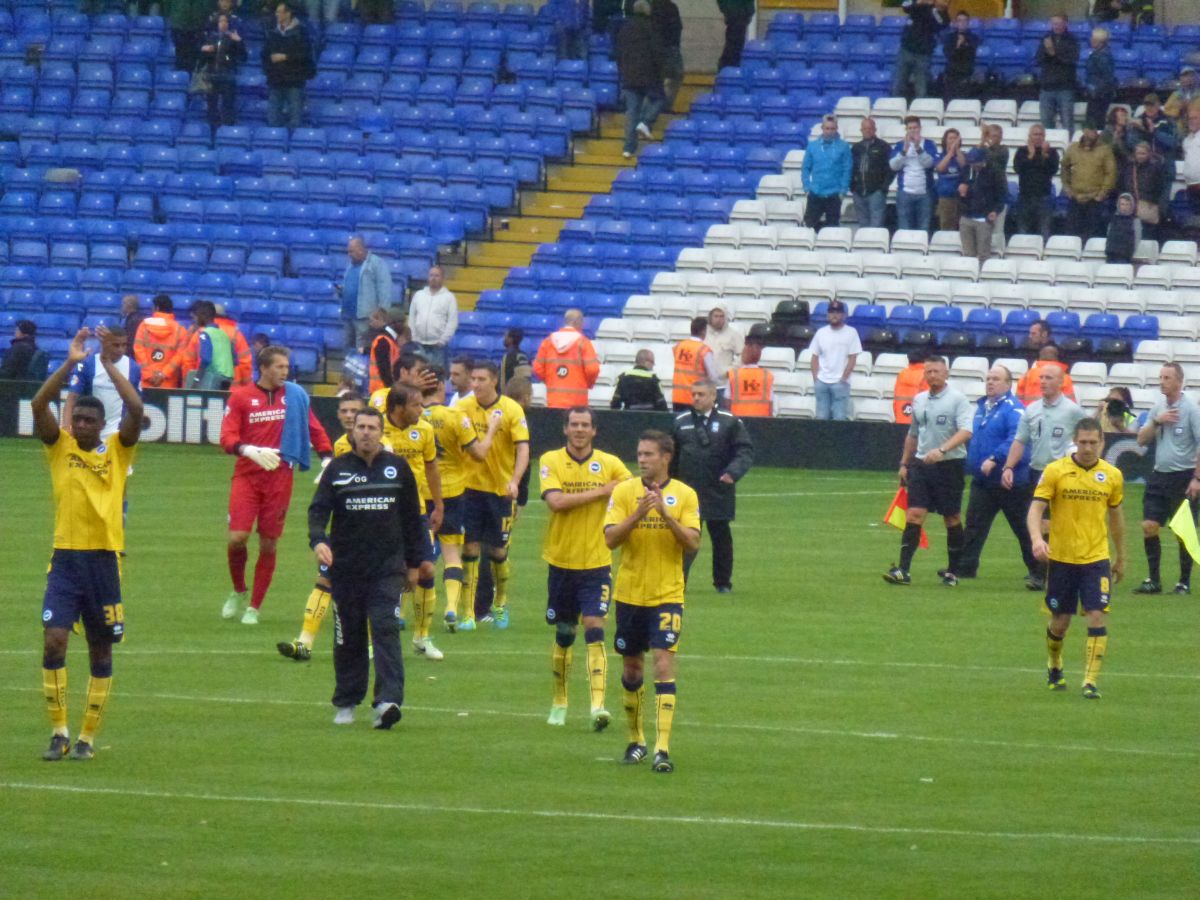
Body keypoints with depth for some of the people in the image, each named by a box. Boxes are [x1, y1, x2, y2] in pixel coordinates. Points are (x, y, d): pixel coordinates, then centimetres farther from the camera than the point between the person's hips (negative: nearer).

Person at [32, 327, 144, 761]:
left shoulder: (117, 451, 4)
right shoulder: (59, 447, 5)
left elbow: (136, 408, -10)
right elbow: (38, 405, -8)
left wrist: (107, 364, -9)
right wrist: (70, 363, -15)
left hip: (104, 559, 0)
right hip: (65, 558, 0)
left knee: (101, 651, 5)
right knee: (53, 640, -12)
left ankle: (88, 737, 15)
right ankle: (59, 732, -2)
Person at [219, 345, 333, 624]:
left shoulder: (295, 395, 5)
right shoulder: (241, 396, -1)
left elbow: (314, 429, 12)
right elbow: (227, 437, -7)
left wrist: (327, 458, 0)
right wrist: (250, 451, -25)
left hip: (280, 476, 2)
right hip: (247, 475, -2)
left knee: (269, 545, 3)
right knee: (237, 538, -12)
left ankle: (254, 607, 15)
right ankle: (238, 591, 15)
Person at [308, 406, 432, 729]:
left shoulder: (398, 469, 7)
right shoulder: (337, 469, 5)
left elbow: (412, 518, 14)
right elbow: (318, 509, -3)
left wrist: (415, 561, 15)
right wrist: (318, 540, -23)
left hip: (387, 568, -1)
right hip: (345, 567, 1)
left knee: (386, 630, -14)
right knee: (348, 639, 8)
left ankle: (389, 700, -22)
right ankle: (346, 704, 21)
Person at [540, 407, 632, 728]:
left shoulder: (609, 464, 1)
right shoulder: (550, 461, -2)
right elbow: (555, 500, -18)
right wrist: (601, 491, -17)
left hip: (597, 563, -1)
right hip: (561, 562, 1)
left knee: (594, 630, -14)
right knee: (563, 635, 10)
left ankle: (597, 705, -20)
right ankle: (559, 702, 28)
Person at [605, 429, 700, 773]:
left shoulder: (685, 495, -1)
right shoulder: (624, 491, 1)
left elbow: (693, 543, -9)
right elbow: (610, 538, -8)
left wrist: (666, 515, -21)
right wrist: (637, 515, -22)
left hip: (667, 595, -2)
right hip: (629, 593, 2)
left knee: (664, 663, -13)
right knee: (632, 667, 11)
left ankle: (663, 748, -16)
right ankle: (636, 739, 28)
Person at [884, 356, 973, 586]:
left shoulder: (957, 399, -7)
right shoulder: (919, 400, 11)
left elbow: (965, 431, -19)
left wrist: (942, 450, -31)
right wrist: (904, 464, 20)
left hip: (949, 464, -4)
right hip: (921, 464, 4)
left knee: (952, 519, 4)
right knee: (914, 514, -7)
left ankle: (952, 572, 16)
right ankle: (903, 570, -12)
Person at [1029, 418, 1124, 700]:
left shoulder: (1112, 475, 3)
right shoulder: (1056, 471, -5)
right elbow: (1035, 509, -10)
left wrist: (1121, 558, 21)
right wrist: (1037, 539, -29)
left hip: (1096, 559, 1)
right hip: (1061, 558, -1)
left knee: (1097, 616, -13)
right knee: (1060, 622, 8)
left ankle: (1091, 681, -10)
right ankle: (1054, 666, 37)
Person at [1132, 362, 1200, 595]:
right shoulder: (1158, 407, 9)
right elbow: (1141, 440, 10)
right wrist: (1156, 422, -7)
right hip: (1159, 476, 6)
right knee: (1149, 526, -2)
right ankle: (1154, 580, 6)